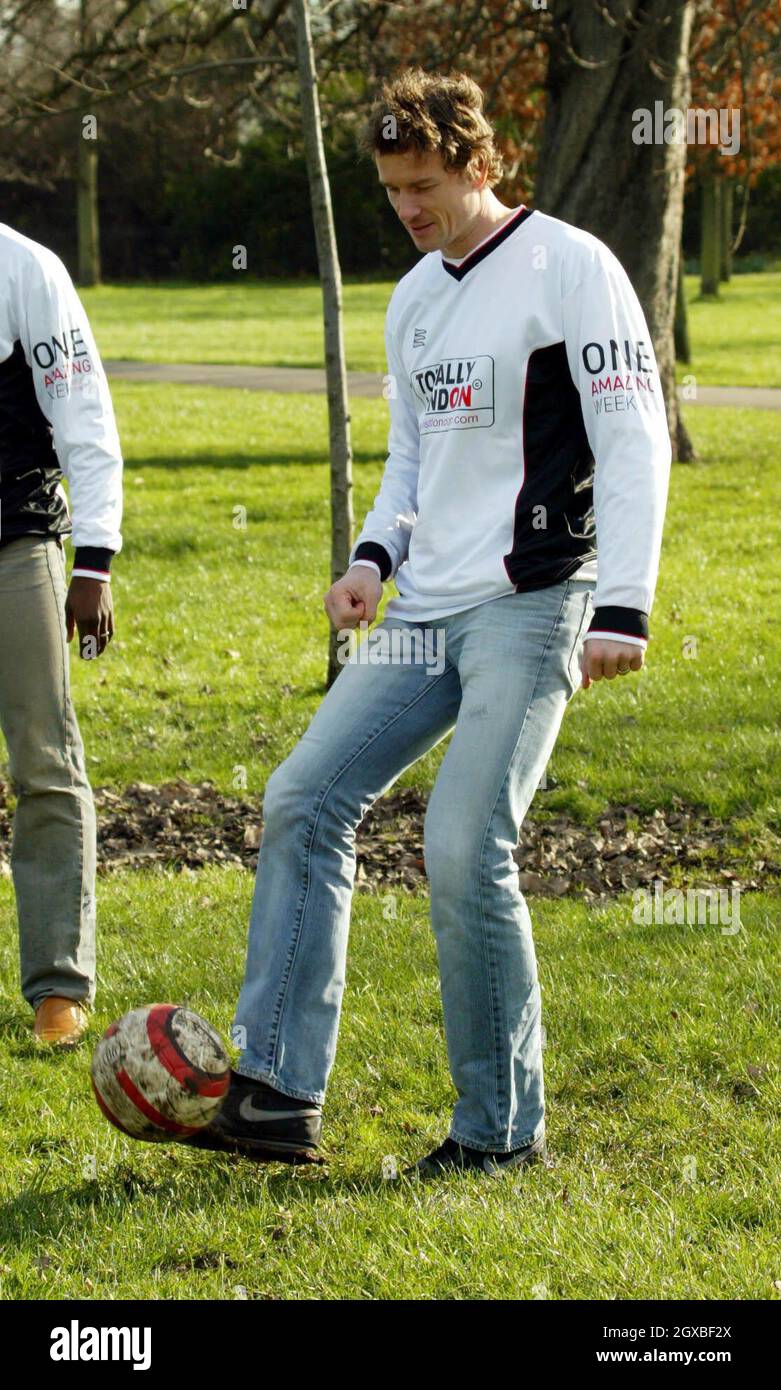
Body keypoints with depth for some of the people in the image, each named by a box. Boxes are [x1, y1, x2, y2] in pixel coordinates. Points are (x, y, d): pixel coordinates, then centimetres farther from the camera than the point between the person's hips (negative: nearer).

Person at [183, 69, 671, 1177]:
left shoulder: (568, 266, -7)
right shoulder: (413, 299, 16)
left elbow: (634, 440, -11)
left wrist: (622, 607, -19)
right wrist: (375, 555, 7)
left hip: (531, 607, -8)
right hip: (426, 609, 8)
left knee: (464, 853, -16)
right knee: (304, 802, -3)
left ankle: (505, 1129, -2)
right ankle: (279, 1096, -2)